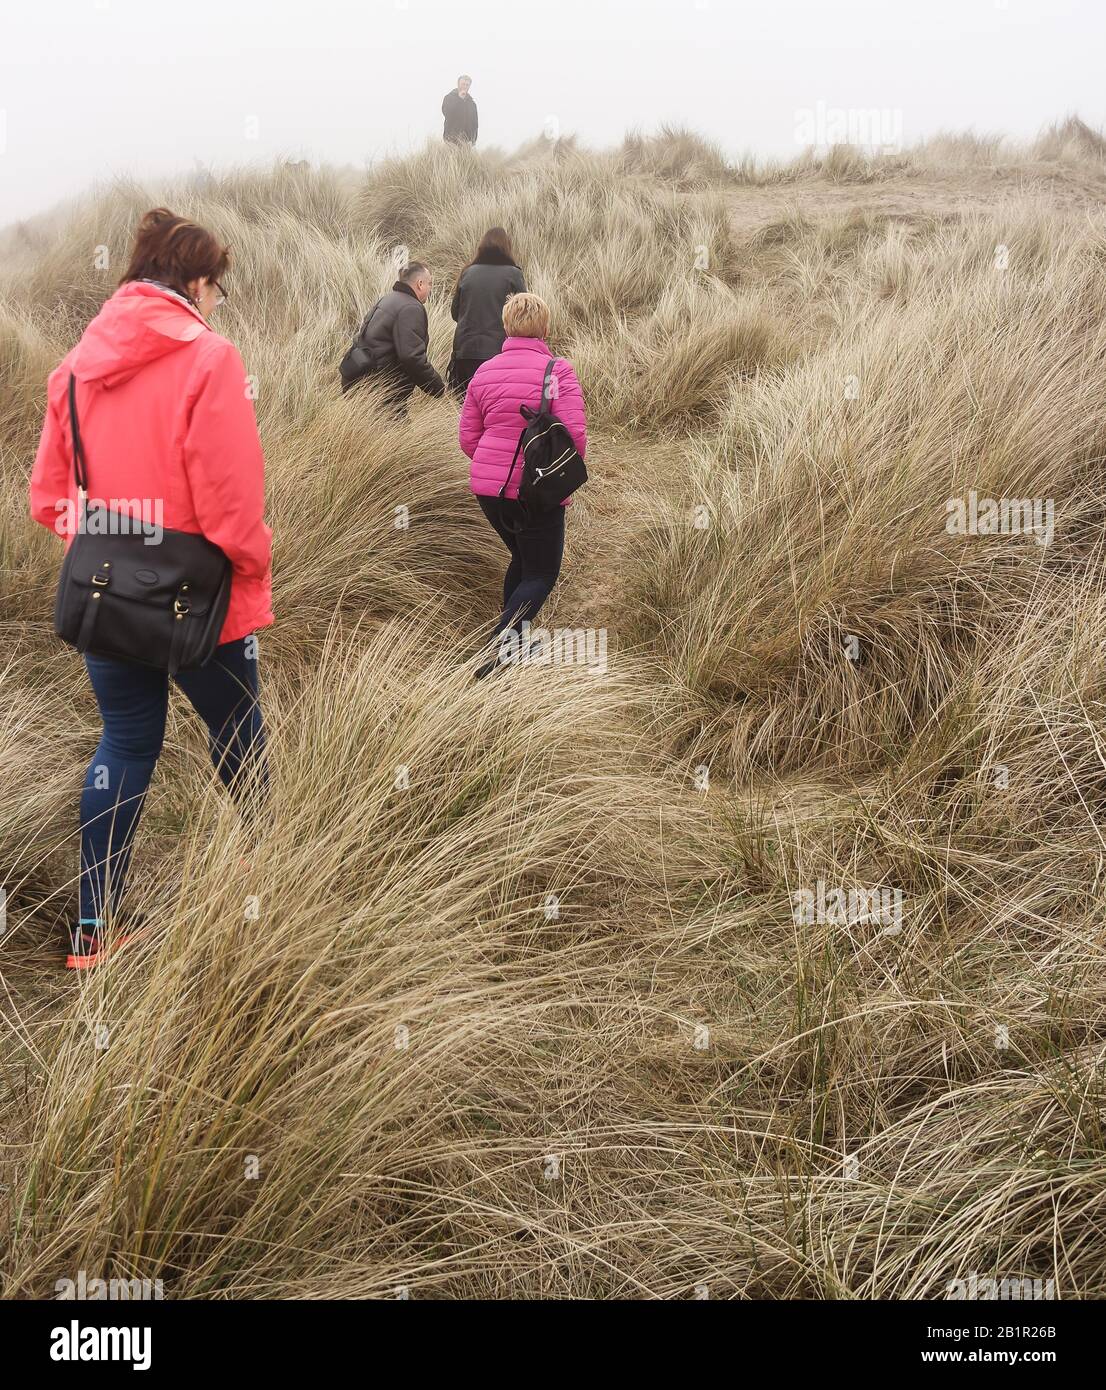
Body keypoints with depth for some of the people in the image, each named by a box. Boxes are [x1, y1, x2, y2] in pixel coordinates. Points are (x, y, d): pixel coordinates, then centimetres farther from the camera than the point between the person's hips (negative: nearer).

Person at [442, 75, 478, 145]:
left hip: (466, 140, 3)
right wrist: (459, 99, -12)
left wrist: (473, 140, 7)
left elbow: (475, 123, 17)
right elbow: (445, 112, -14)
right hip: (452, 139, -3)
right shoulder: (449, 98, 5)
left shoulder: (472, 103, 16)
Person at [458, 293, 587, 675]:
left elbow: (468, 437, 5)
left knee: (523, 558, 25)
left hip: (488, 486, 5)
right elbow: (574, 432, -17)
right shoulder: (558, 371, -10)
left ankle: (511, 644, 29)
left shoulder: (484, 372, 4)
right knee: (542, 573, 6)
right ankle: (505, 636, -16)